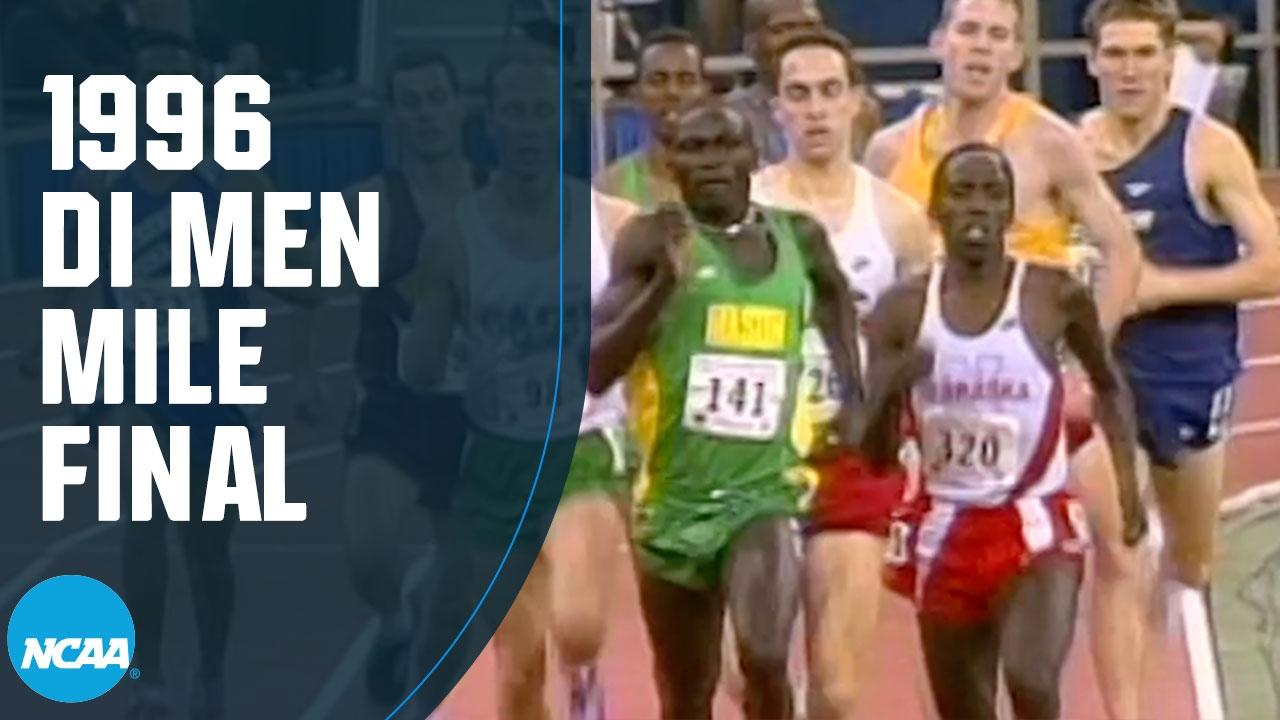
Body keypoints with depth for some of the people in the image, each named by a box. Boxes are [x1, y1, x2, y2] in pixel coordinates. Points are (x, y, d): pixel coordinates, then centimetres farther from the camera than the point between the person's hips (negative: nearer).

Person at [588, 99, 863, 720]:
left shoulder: (800, 241, 2)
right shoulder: (651, 240, -7)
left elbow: (837, 304, 22)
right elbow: (594, 371, -15)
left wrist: (854, 401, 11)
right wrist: (664, 285, -26)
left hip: (766, 493, 0)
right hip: (675, 500, 0)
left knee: (765, 661, -25)